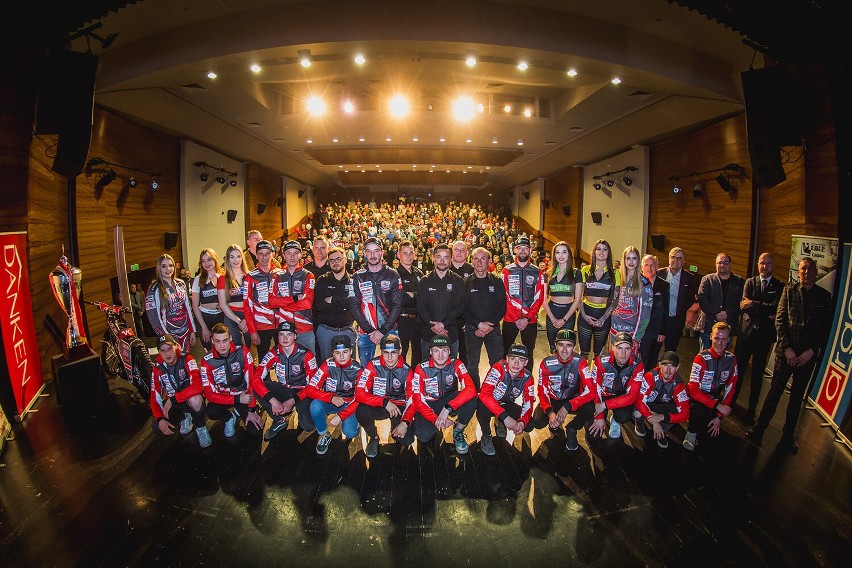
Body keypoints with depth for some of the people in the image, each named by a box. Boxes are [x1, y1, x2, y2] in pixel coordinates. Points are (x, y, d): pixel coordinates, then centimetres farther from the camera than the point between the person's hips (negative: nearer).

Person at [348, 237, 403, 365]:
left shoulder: (393, 275, 3)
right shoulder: (357, 277, 5)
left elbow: (397, 305, -2)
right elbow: (354, 306, -1)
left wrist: (383, 331, -10)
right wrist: (370, 330, -10)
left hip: (389, 330, -1)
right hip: (365, 333, 1)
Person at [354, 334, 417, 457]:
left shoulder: (407, 371, -9)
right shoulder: (372, 366, -13)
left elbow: (412, 401, -9)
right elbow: (359, 394, -20)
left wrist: (405, 422, -25)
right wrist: (385, 402, -29)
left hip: (399, 407, 1)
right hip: (377, 406, 0)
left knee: (406, 440, -21)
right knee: (361, 411, -33)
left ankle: (395, 428, 17)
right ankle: (373, 437, -1)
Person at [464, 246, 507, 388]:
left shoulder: (497, 282, 6)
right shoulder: (466, 283, 3)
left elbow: (502, 306, 0)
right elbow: (463, 308, -4)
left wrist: (490, 325, -12)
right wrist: (479, 324, -14)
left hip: (493, 328, 1)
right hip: (472, 329, 0)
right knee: (472, 364, 5)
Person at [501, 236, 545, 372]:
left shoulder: (537, 272, 4)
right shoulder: (507, 271, 3)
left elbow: (539, 297, 0)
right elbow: (504, 297, -2)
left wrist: (528, 318, -10)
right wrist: (516, 319, -9)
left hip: (530, 320, 1)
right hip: (510, 320, 0)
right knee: (505, 352, 5)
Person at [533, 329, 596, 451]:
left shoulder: (580, 362, -19)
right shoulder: (546, 363, -16)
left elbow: (591, 391, -28)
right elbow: (542, 392, -13)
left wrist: (567, 407, -38)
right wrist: (550, 412, -33)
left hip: (573, 400, -1)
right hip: (552, 400, 1)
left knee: (590, 409, -33)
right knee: (538, 422, -26)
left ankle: (571, 429, -1)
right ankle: (554, 423, 13)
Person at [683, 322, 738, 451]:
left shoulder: (731, 359, -6)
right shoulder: (702, 358, -19)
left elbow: (730, 389, -4)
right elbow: (693, 390, -24)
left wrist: (719, 417, -10)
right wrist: (718, 406, -30)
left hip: (715, 398, 4)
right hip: (697, 397, -4)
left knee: (715, 432, -14)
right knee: (699, 409, -36)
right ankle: (691, 433, -7)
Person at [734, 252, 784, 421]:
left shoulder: (780, 286, -1)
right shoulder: (750, 282, 5)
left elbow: (774, 307, -15)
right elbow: (744, 304, -7)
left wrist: (753, 304, -16)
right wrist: (765, 311, -19)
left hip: (764, 334, -1)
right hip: (746, 331, 1)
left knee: (758, 373, 7)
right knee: (738, 368, 7)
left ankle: (752, 409, 16)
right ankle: (731, 400, 22)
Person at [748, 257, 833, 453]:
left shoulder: (824, 296, 3)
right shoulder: (789, 290, 0)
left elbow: (826, 328, 1)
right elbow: (780, 320, -3)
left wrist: (812, 351, -8)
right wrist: (787, 348, -10)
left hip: (808, 356, 2)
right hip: (786, 352, -1)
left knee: (797, 397, 11)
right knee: (775, 392, 4)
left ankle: (788, 437, 23)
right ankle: (759, 429, 15)